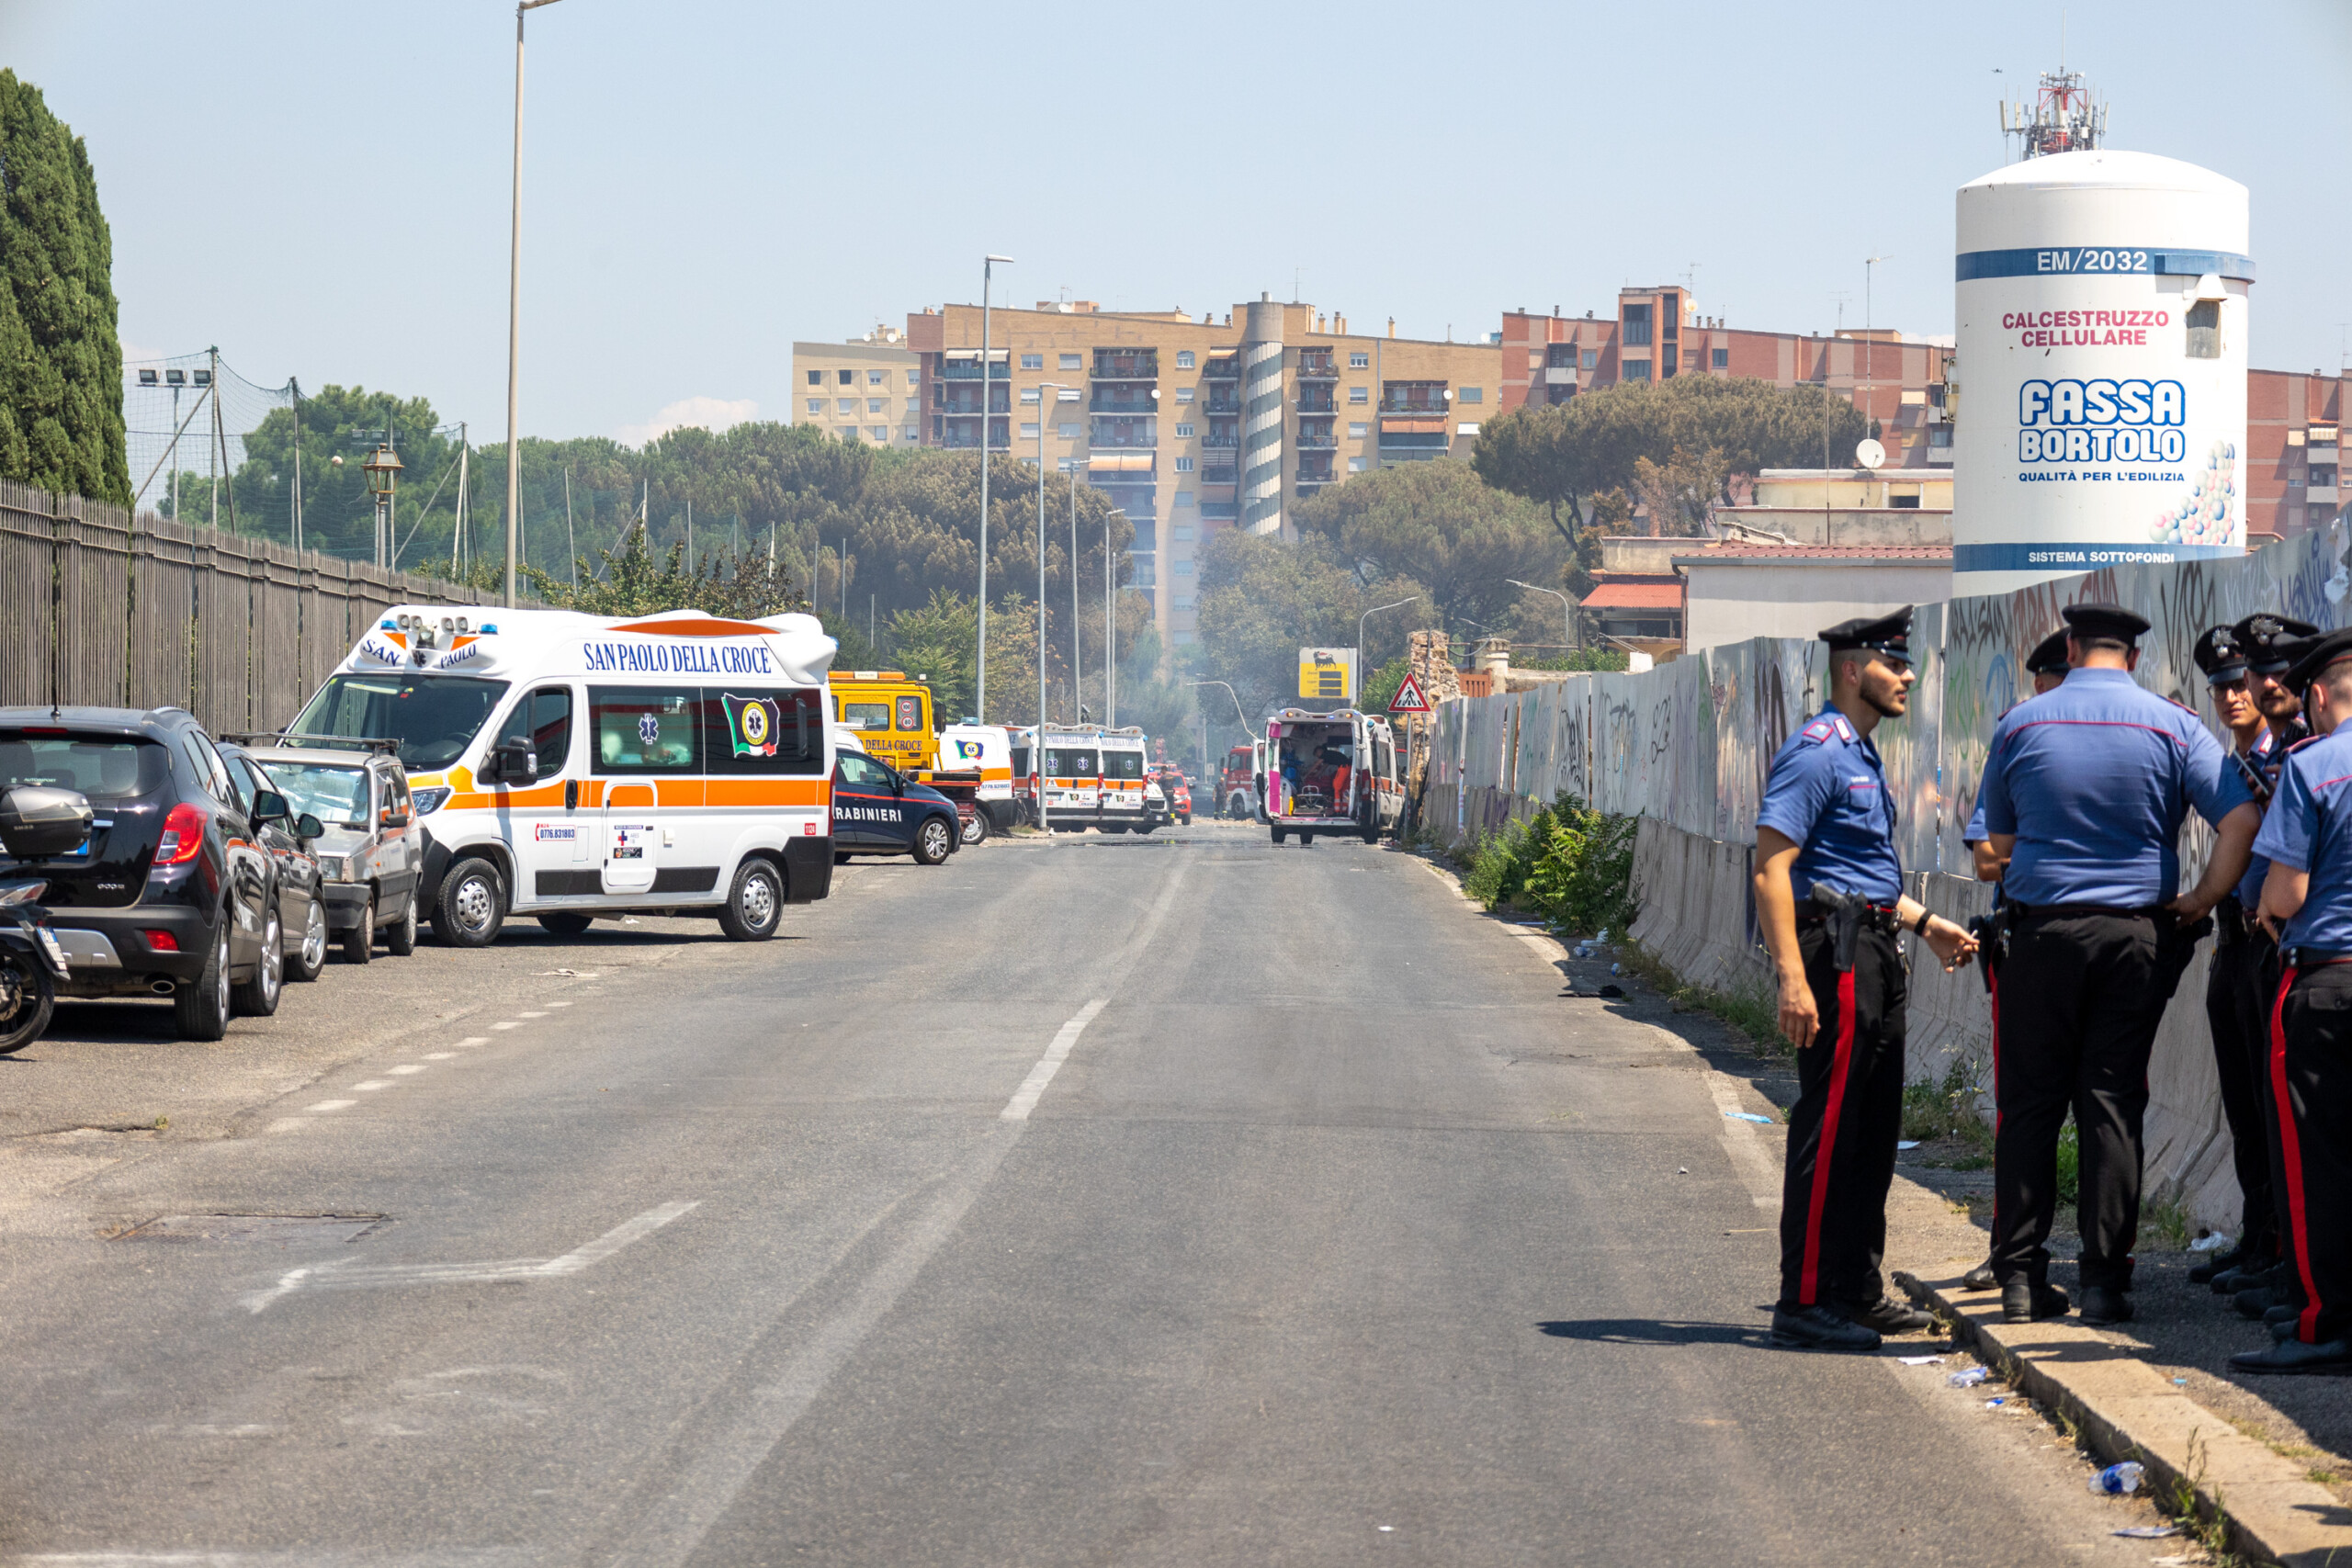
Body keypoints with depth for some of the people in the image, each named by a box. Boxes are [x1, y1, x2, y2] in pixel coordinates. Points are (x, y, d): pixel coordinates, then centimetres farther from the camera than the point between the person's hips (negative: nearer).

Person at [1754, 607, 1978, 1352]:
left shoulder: (1861, 756, 19)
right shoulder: (1818, 752, -13)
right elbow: (1772, 869, -20)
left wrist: (1925, 923, 26)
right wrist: (1794, 978, -26)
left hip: (1874, 954, 10)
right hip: (1836, 951, -10)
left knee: (1874, 1130, 13)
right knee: (1828, 1129, -8)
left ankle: (1856, 1290, 21)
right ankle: (1805, 1303, -5)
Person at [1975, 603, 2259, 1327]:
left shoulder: (2020, 725, 1)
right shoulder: (2172, 726, -1)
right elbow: (2242, 820, -9)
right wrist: (2198, 902, 0)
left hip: (2042, 931, 0)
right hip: (2137, 934, 0)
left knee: (2030, 1104, 6)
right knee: (2113, 1104, 4)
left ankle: (2021, 1275, 5)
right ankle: (2106, 1279, 3)